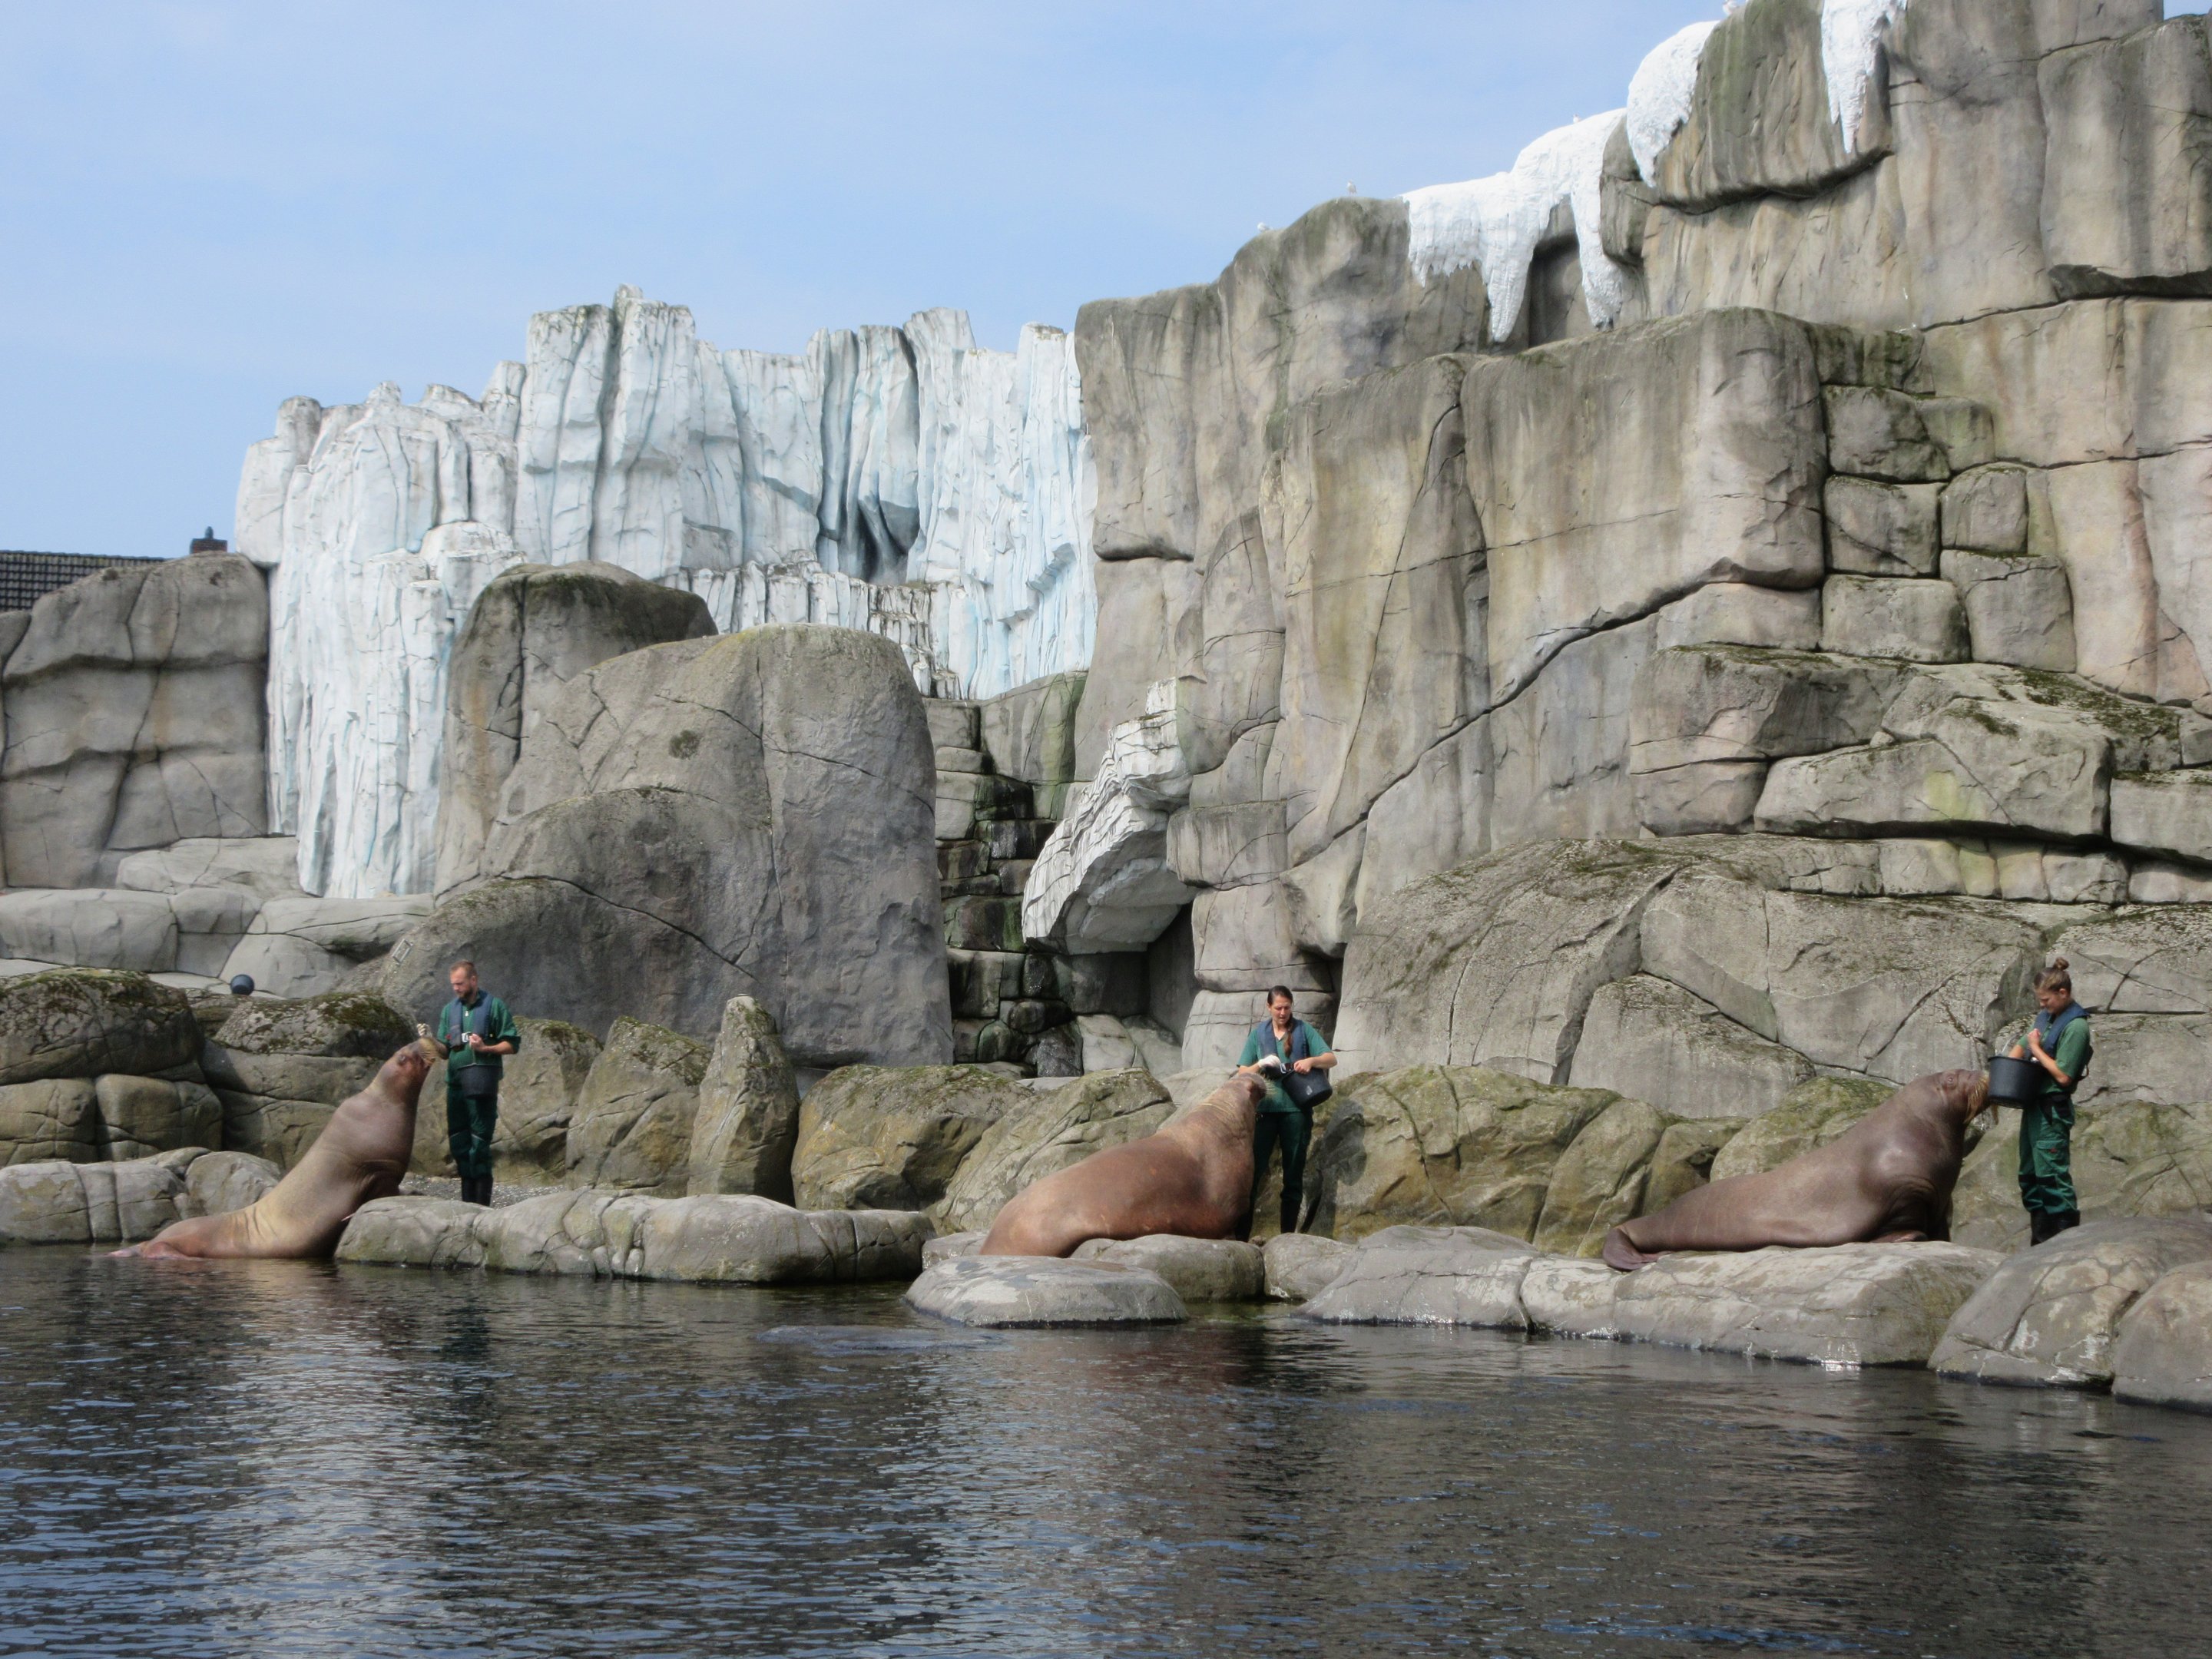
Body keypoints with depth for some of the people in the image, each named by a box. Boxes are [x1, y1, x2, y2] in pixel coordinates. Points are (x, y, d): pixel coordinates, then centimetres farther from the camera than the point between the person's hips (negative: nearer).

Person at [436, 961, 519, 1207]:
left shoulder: (494, 1006, 1)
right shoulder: (449, 1010, 17)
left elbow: (511, 1044, -2)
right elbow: (444, 1049, 19)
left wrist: (485, 1048, -15)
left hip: (481, 1083, -6)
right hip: (455, 1082, 6)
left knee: (479, 1143, -8)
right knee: (458, 1141, 8)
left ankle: (481, 1202, -6)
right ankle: (467, 1199, 16)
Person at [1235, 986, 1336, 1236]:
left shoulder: (1303, 1030, 6)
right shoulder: (1258, 1033, 10)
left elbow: (1331, 1059, 2)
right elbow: (1243, 1072, 9)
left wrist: (1312, 1061, -19)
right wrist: (1261, 1065, -12)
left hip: (1296, 1109, 0)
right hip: (1265, 1109, 0)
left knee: (1294, 1174, 4)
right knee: (1253, 1171, -6)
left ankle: (1288, 1233, 9)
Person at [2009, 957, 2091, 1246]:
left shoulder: (2075, 1026, -15)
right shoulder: (2046, 1016, 10)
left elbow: (2063, 1076, -19)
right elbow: (2022, 1047, 24)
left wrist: (2036, 1049, -10)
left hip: (2053, 1109, -9)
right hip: (2035, 1104, 9)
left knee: (2053, 1174, -10)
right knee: (2030, 1175, 13)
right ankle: (2041, 1242, 20)